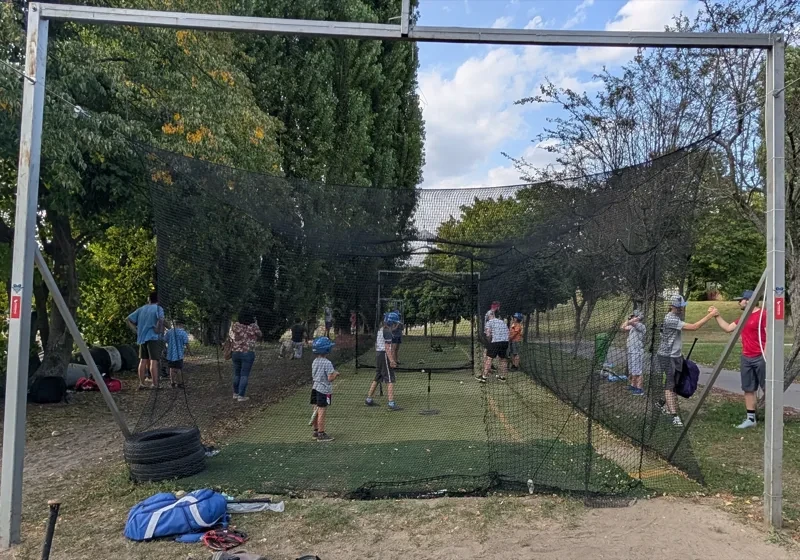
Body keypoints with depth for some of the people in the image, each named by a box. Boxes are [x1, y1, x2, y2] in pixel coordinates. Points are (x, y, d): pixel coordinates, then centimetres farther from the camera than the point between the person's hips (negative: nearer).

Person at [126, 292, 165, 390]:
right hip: (153, 338, -6)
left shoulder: (141, 309, 14)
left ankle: (141, 383, 13)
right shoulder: (158, 308, -4)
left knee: (143, 361, 11)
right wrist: (158, 330, -14)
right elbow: (161, 319, -26)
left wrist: (135, 330, 11)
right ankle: (155, 384, -7)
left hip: (142, 337, 6)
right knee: (153, 361, -6)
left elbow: (128, 320, 12)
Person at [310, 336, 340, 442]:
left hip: (315, 388, 8)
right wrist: (336, 373, -2)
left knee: (316, 411, 15)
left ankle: (316, 431, 26)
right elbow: (330, 378, -21)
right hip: (324, 390, -8)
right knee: (322, 412, -2)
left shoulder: (315, 361, 5)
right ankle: (321, 434, 5)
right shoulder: (327, 363, -20)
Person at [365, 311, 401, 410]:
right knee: (390, 380, -9)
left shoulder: (380, 329, 15)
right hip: (384, 355, -10)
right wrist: (391, 360, -23)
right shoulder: (387, 331, -14)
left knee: (377, 378, 18)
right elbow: (387, 347, -21)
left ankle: (369, 399, 24)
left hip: (378, 354, 10)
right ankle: (391, 403, -13)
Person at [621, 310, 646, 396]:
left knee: (637, 372, -6)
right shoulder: (633, 326, 13)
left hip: (637, 352, -10)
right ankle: (633, 385, 33)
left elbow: (631, 322, -29)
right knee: (632, 371, 20)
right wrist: (628, 318, 12)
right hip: (631, 351, 10)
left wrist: (638, 317, -14)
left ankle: (640, 389, -1)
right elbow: (623, 327, 16)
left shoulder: (641, 326, -15)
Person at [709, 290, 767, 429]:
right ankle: (750, 419, 14)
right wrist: (717, 316, 13)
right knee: (748, 389, 9)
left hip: (761, 358, -8)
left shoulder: (763, 314, -12)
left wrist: (766, 356, -20)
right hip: (746, 358, 8)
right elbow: (728, 328, 21)